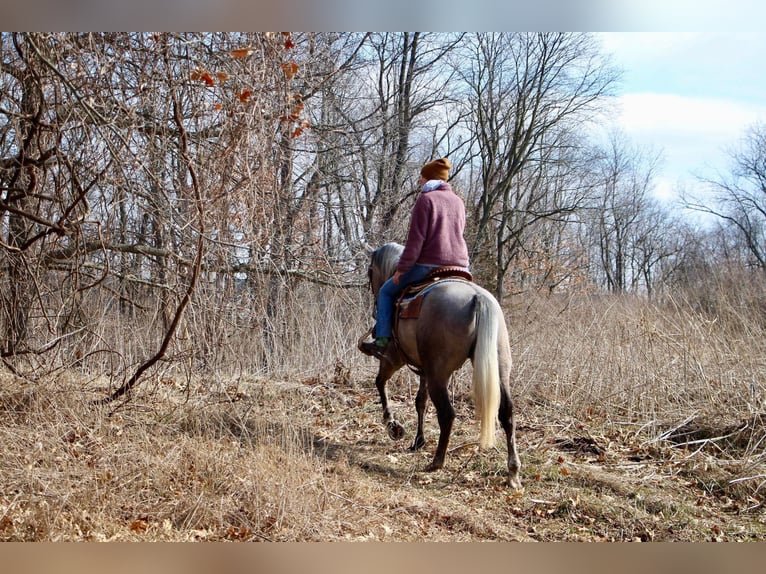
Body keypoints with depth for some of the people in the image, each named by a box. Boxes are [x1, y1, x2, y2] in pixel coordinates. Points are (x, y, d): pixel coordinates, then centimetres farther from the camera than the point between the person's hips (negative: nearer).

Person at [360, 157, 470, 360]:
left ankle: (382, 340, 5)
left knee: (386, 292, 11)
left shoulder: (426, 199, -7)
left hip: (428, 265, -6)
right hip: (460, 265, 6)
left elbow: (416, 238, -11)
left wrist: (401, 268, -6)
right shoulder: (458, 202, 13)